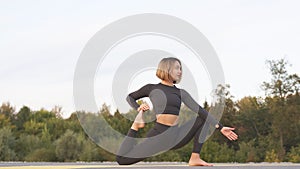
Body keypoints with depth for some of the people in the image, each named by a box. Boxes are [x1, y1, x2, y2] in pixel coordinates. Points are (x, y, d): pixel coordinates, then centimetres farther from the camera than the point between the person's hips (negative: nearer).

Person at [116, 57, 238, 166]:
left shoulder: (181, 93, 13)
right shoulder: (152, 89, 7)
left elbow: (199, 110, 5)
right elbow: (130, 97, 20)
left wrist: (220, 127, -4)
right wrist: (138, 108, -2)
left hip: (176, 136, 4)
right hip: (159, 134, -4)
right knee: (122, 159, -17)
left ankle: (195, 158, -2)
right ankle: (136, 126, 11)